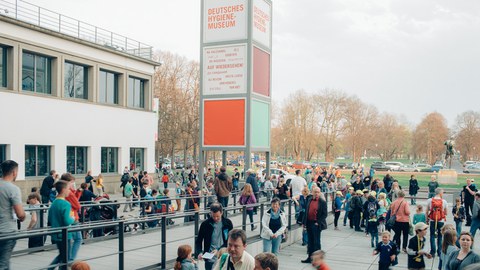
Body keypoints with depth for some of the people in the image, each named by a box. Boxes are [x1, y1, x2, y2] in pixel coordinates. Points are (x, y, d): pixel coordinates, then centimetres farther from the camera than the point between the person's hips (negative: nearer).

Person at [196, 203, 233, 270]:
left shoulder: (228, 223, -2)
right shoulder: (205, 224, -4)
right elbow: (198, 241, 3)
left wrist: (219, 250, -15)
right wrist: (200, 252, -16)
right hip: (210, 260, 0)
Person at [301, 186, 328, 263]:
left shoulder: (322, 202, -8)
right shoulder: (309, 200, 8)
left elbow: (325, 214, -9)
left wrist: (318, 222, -15)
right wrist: (304, 222, 9)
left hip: (316, 224, -5)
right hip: (309, 223, 6)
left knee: (316, 242, 1)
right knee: (310, 242, 14)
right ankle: (310, 257, 23)